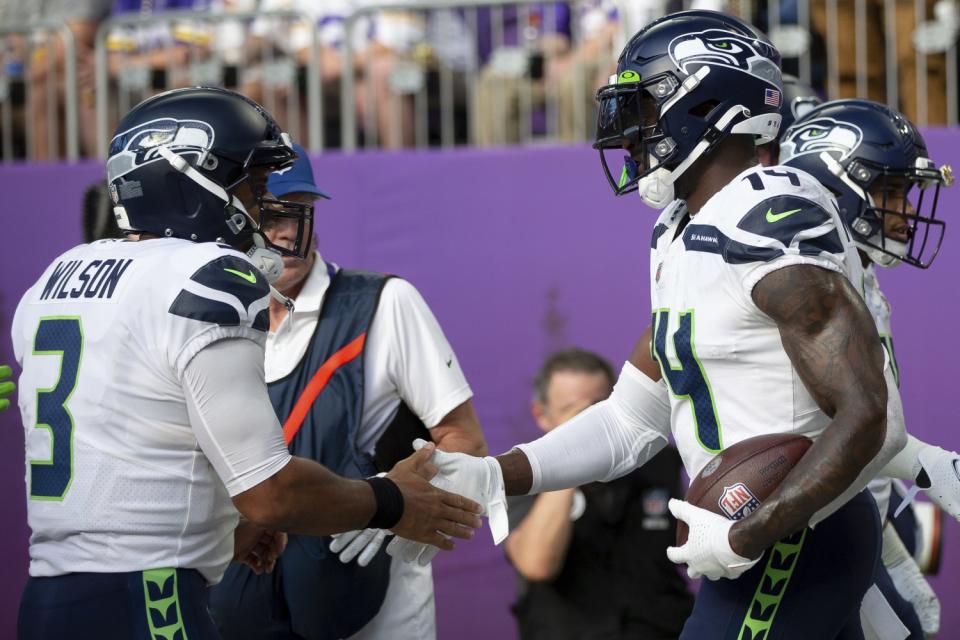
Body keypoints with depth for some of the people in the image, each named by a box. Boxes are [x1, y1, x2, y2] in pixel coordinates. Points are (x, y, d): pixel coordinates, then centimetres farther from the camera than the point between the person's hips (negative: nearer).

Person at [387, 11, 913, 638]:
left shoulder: (773, 225, -19)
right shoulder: (680, 238, 12)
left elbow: (871, 419, -24)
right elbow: (632, 421, 15)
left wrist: (744, 539, -22)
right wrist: (490, 479, 3)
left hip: (794, 542, -9)